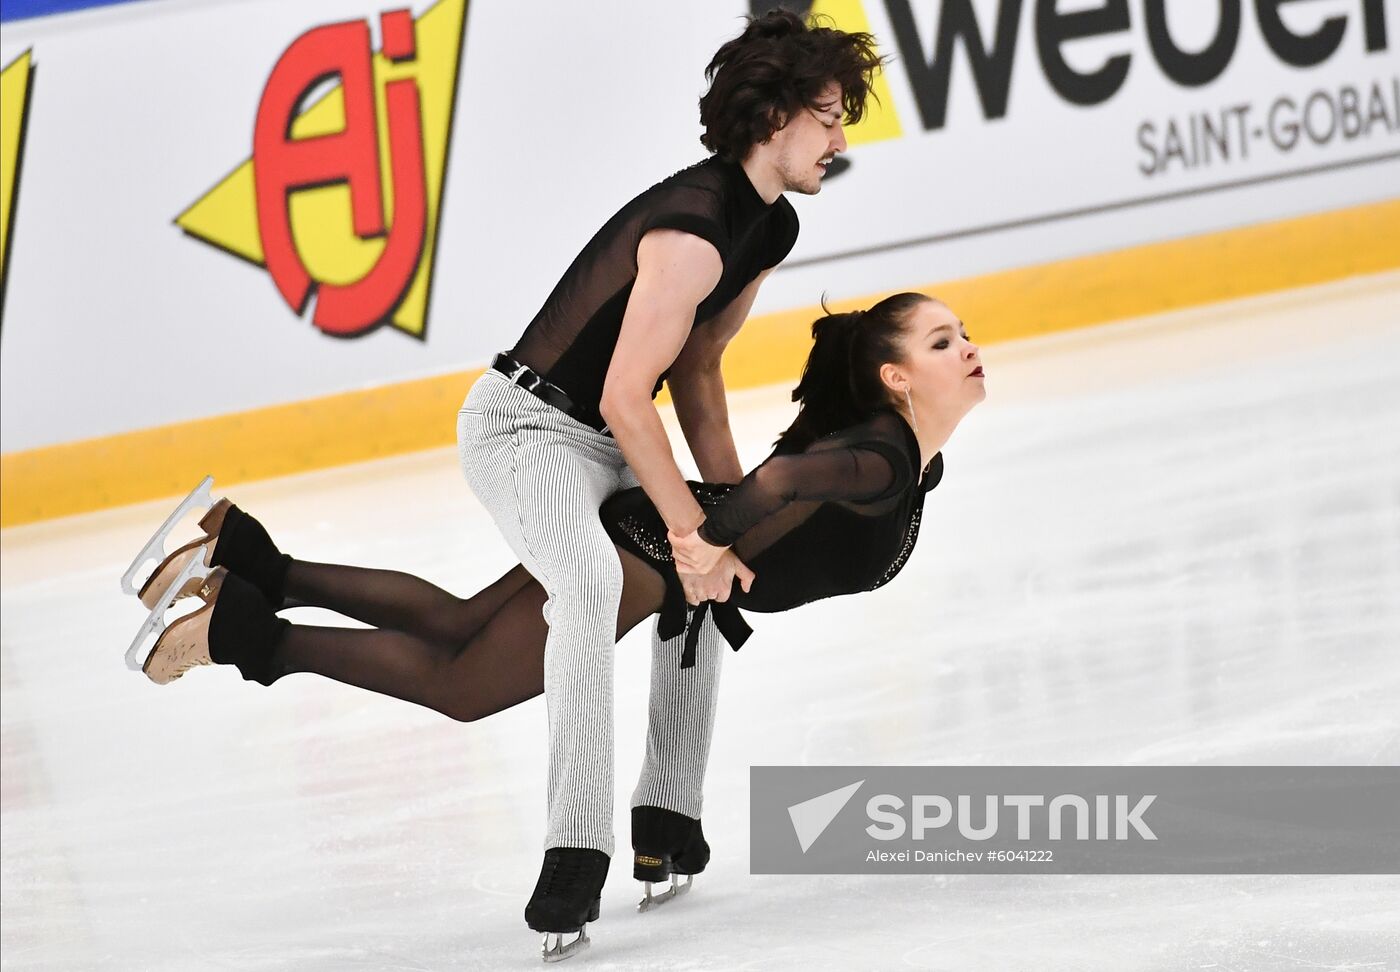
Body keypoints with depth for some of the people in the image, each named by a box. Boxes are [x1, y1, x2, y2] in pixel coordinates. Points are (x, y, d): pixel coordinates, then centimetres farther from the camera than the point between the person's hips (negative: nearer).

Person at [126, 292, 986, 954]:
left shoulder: (915, 461, 7)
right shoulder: (882, 459, -25)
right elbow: (786, 475, -43)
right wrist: (710, 545, -32)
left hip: (637, 532, 9)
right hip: (648, 549, -9)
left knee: (452, 625, 19)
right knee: (456, 685, -1)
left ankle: (248, 563, 20)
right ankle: (244, 634, 2)